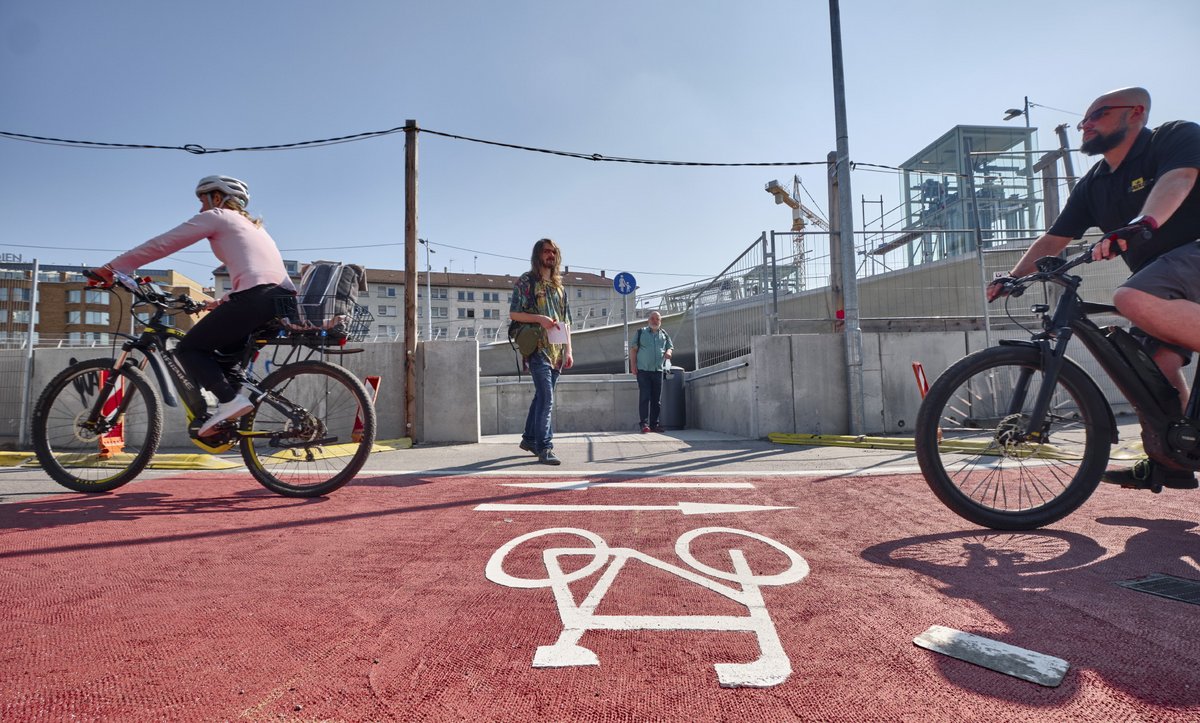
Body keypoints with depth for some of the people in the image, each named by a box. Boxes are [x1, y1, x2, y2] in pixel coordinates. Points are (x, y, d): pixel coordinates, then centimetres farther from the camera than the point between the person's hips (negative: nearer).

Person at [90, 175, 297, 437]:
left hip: (257, 298, -8)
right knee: (227, 349, 28)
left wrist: (111, 268, 13)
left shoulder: (215, 216, 12)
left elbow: (161, 244, 8)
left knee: (189, 348, 6)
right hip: (285, 299, 8)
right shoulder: (253, 226, 34)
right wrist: (223, 303, 38)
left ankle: (230, 400, -13)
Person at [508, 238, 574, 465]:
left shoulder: (559, 285, 19)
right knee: (546, 398, -13)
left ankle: (529, 439, 25)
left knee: (542, 396, 12)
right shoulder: (526, 281, 1)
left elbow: (566, 321, 19)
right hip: (537, 349, -6)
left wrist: (568, 350, 12)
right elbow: (513, 313, -4)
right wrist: (540, 319, -18)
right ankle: (544, 447, -10)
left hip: (557, 351, 7)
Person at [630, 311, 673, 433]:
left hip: (658, 370, 4)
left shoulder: (664, 334, 13)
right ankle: (644, 423, -6)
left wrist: (668, 352, -5)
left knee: (657, 399, 5)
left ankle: (654, 423, 12)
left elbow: (670, 347, 20)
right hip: (643, 370, -3)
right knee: (644, 397, -7)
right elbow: (633, 349, 2)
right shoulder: (641, 332, 4)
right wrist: (633, 365, -8)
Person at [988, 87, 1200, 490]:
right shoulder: (1094, 184, 12)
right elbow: (1054, 240, 10)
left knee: (1133, 300, -34)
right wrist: (1012, 277, -3)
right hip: (1164, 270, 7)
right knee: (1158, 361, -4)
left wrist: (1142, 223, -48)